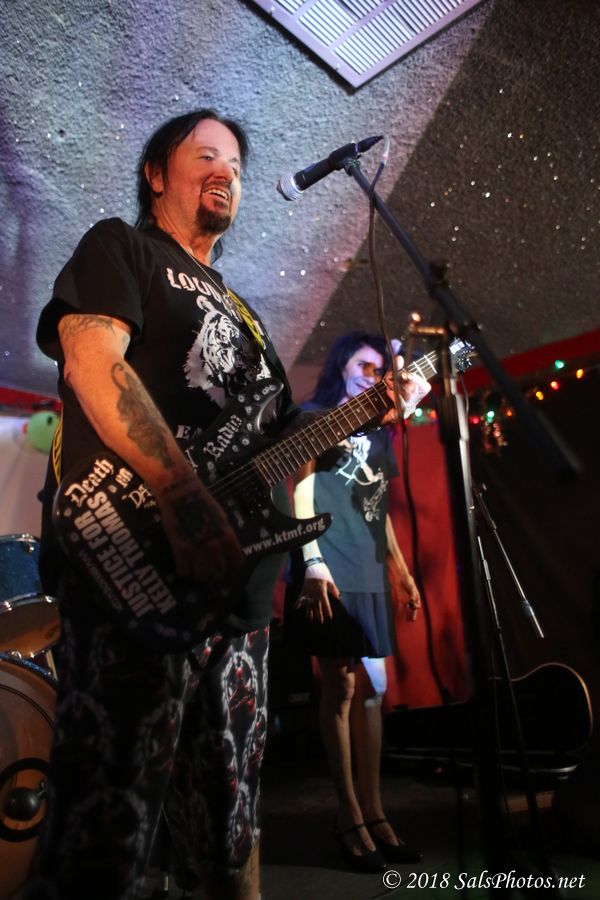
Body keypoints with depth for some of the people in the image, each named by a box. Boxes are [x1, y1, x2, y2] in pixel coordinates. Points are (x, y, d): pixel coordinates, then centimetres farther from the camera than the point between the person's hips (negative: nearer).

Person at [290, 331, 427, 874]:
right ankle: (350, 815, 12)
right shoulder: (313, 416, 3)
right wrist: (312, 562, -17)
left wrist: (404, 571, 18)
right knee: (341, 691, -1)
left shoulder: (375, 430, 21)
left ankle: (373, 812, 19)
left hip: (372, 576, 7)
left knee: (372, 691, 9)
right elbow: (301, 489, -7)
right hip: (332, 574, -6)